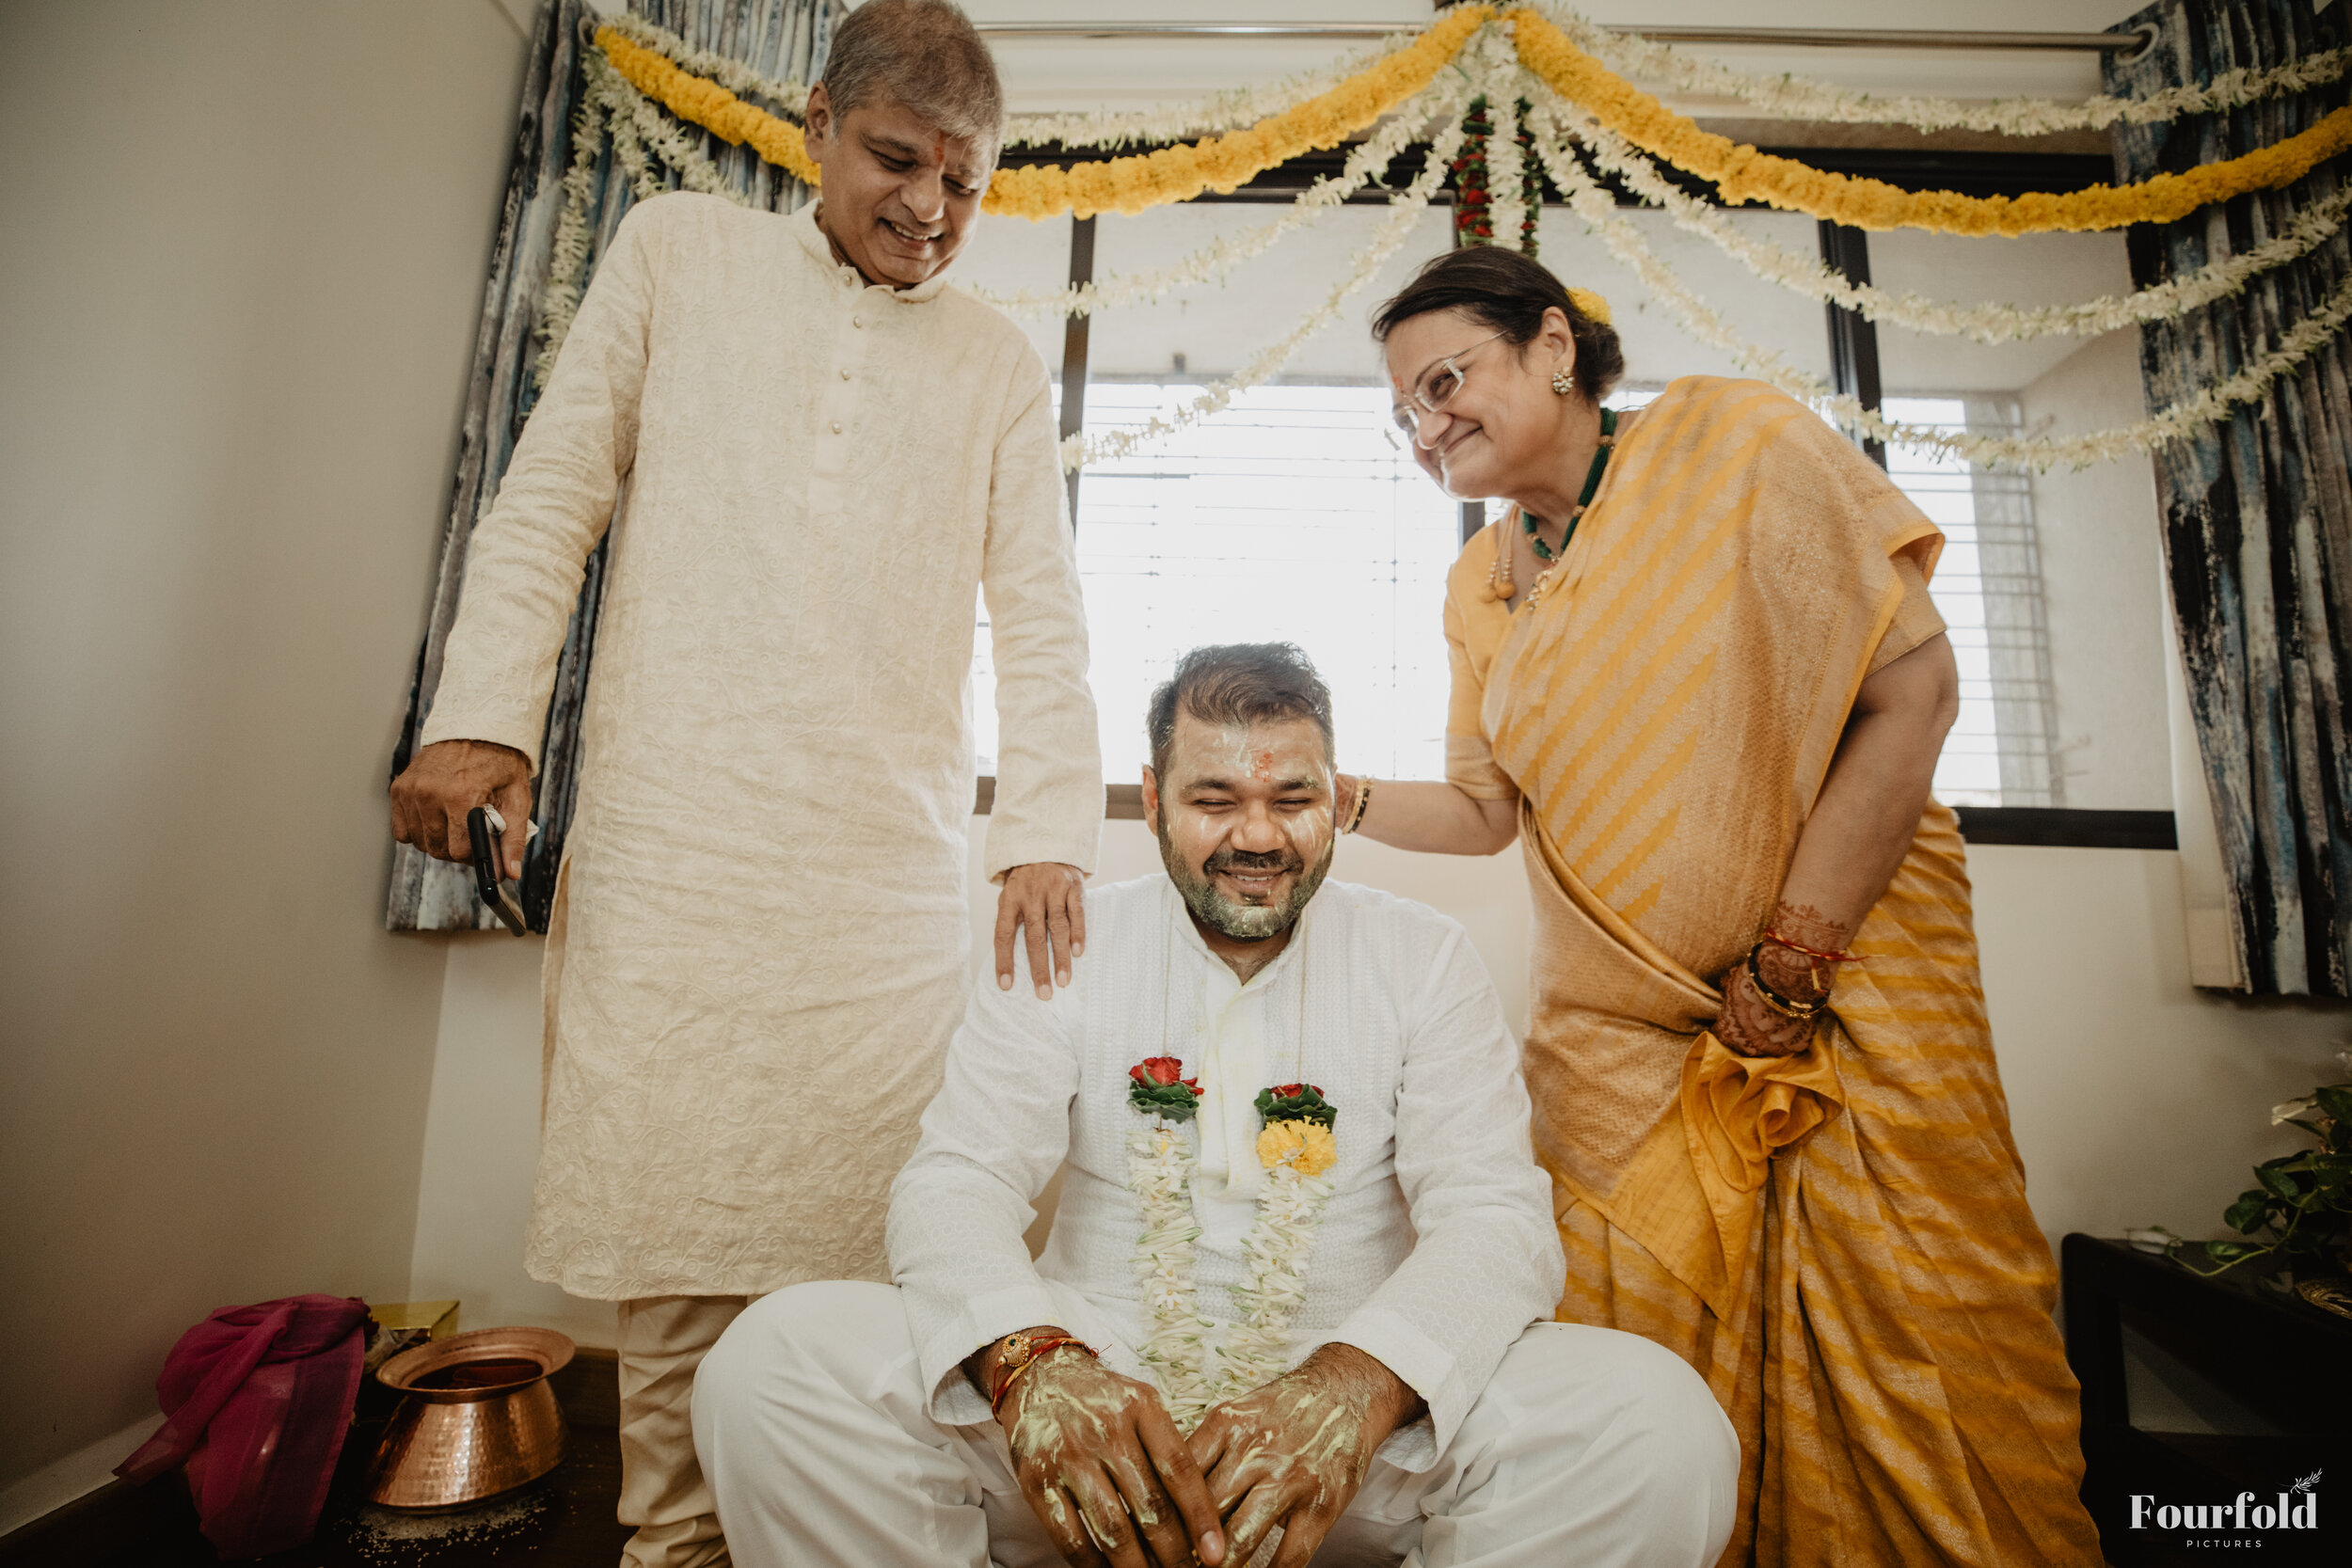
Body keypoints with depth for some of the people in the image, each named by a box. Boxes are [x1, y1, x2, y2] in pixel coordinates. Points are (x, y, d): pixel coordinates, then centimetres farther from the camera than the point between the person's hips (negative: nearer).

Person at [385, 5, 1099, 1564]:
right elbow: (551, 497, 10)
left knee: (863, 1255, 1)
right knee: (680, 1254, 3)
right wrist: (483, 714, -3)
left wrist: (1051, 831, -8)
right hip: (670, 849, 0)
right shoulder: (679, 249, 14)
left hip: (893, 868, 1)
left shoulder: (999, 364, 14)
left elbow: (1044, 614, 5)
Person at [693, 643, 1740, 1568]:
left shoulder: (1424, 961, 2)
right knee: (770, 1365, -23)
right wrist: (1028, 1362, -29)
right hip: (1093, 1391, 0)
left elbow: (1493, 1214, -8)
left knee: (1661, 1425, -25)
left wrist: (1355, 1386, -30)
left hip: (1364, 1415, 1)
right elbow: (957, 1180, -6)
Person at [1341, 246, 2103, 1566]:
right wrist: (1332, 795, -7)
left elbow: (1913, 692, -12)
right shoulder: (1481, 585, 8)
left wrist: (1788, 964, -15)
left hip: (1853, 976, -3)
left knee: (1924, 1375, 1)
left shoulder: (1734, 443, -7)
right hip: (1619, 1032, 4)